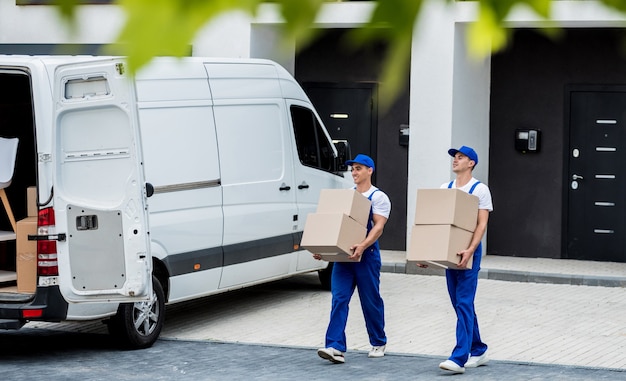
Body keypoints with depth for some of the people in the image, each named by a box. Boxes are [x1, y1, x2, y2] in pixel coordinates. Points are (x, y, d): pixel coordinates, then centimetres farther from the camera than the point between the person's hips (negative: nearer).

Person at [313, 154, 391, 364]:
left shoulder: (378, 197, -3)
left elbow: (378, 226, -15)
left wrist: (362, 246, -31)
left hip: (366, 255, -5)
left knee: (371, 301, 6)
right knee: (339, 300, -7)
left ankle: (378, 343, 24)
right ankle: (335, 347, -14)